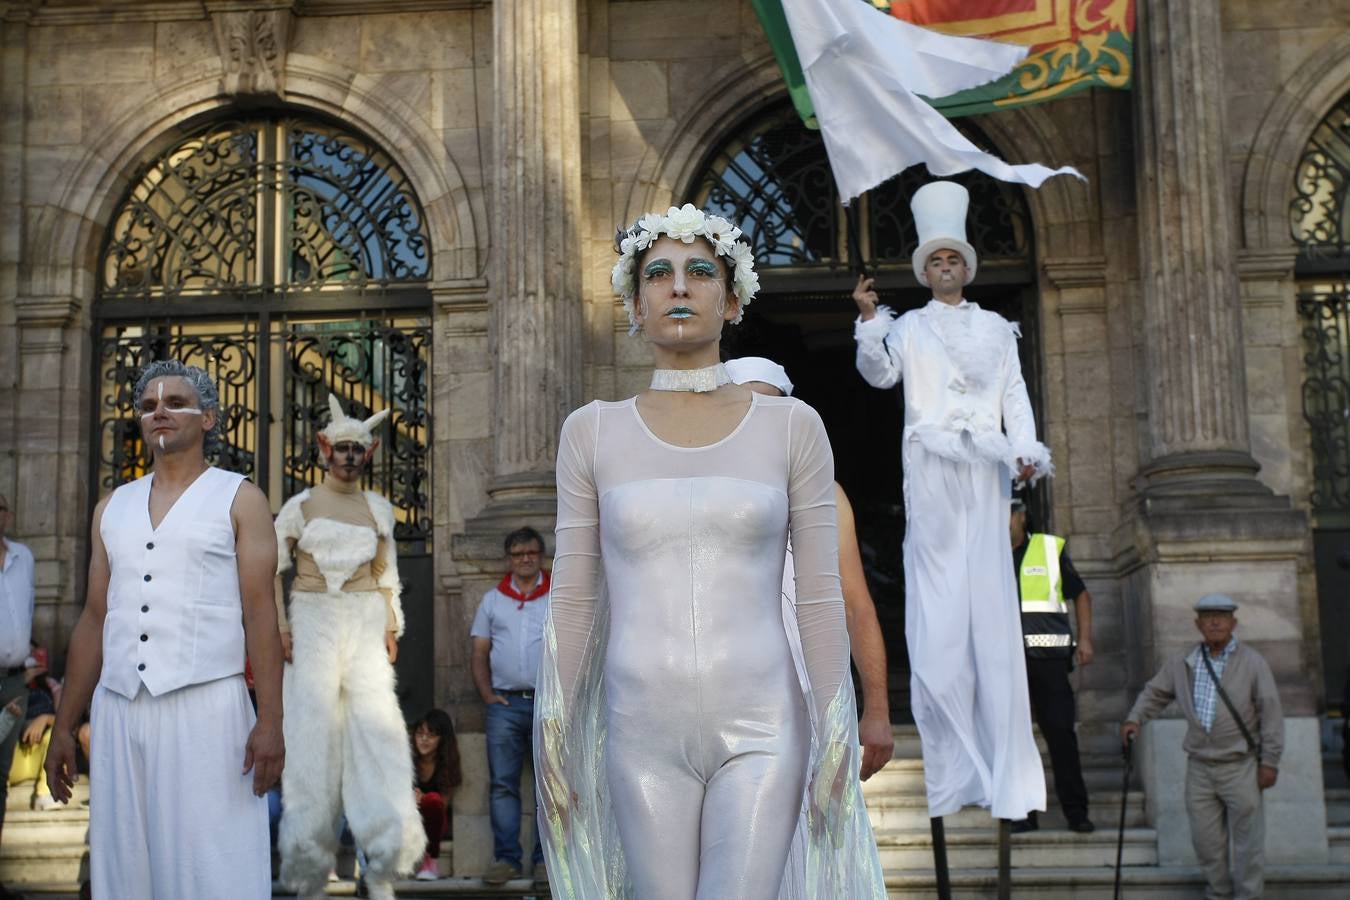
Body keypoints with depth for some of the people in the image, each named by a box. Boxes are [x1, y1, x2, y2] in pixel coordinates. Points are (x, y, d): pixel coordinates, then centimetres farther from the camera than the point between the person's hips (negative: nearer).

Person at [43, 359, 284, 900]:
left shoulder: (239, 500, 3)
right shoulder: (112, 508, 16)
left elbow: (259, 614, -4)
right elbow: (94, 620, 16)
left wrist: (270, 722, -12)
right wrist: (64, 726, 12)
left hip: (206, 707, -4)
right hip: (118, 712, 4)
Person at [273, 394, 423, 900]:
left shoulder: (379, 509, 13)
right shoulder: (300, 505, 5)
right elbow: (271, 569, 3)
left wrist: (391, 627, 5)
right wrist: (279, 626, -7)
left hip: (366, 623, 2)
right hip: (313, 620, -2)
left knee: (375, 722, -9)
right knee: (314, 728, -4)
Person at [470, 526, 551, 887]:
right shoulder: (492, 599, 14)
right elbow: (479, 653, 13)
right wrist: (487, 694, 0)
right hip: (505, 703, 2)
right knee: (502, 785, -2)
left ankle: (545, 860, 3)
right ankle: (506, 858, 2)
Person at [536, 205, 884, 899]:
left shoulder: (791, 427, 2)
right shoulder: (592, 433, 4)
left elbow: (821, 597, 1)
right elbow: (573, 600, 5)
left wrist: (837, 740, -2)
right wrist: (550, 741, 2)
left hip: (761, 730, -1)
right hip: (645, 737, 2)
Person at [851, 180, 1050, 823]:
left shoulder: (997, 328, 19)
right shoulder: (908, 327, 13)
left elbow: (1015, 394, 11)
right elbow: (879, 373, -3)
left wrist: (1026, 451, -3)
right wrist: (869, 320, -18)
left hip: (985, 470, 1)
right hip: (930, 469, -1)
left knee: (990, 601, -5)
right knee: (938, 604, -6)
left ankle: (1001, 766, -2)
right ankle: (950, 768, -3)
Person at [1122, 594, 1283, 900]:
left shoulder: (1252, 663, -6)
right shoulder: (1182, 664, 4)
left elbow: (1270, 712, -5)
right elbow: (1155, 692, 17)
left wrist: (1269, 761, -7)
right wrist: (1134, 718, 0)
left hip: (1240, 766, -3)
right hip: (1199, 767, 3)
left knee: (1247, 838, 3)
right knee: (1205, 838, 10)